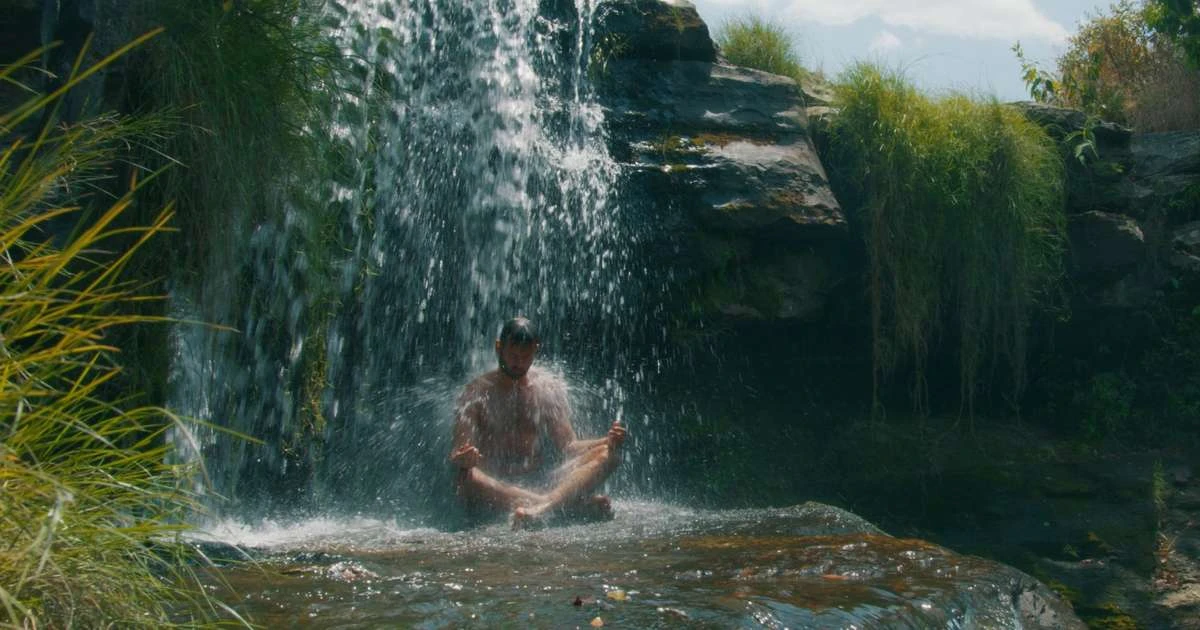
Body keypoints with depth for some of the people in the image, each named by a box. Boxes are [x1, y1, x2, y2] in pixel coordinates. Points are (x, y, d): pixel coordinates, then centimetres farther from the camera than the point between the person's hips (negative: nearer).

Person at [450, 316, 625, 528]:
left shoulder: (549, 388, 10)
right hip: (494, 488, -3)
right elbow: (458, 453, -7)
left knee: (608, 455, -16)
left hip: (541, 484, 3)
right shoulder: (477, 393, 0)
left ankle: (543, 507, -46)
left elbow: (569, 447, 8)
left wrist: (609, 441, -12)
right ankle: (578, 504, -45)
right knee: (464, 477, -37)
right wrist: (463, 458, -33)